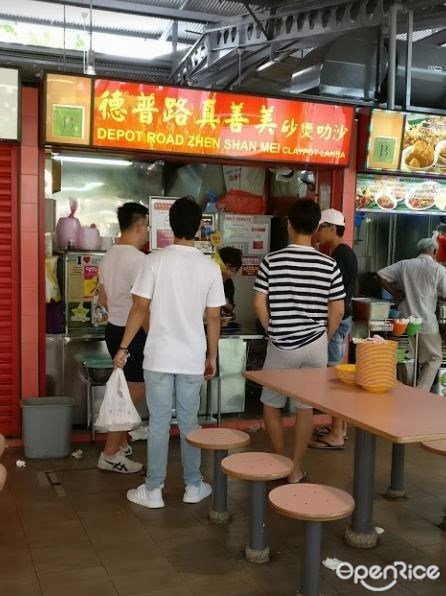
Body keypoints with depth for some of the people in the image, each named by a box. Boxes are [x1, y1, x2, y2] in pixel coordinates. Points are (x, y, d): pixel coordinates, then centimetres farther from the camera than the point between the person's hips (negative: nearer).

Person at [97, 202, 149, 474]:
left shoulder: (109, 256, 8)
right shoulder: (138, 259, -20)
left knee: (125, 391, 20)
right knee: (132, 394, 0)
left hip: (114, 329, 9)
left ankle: (122, 445, 30)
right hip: (133, 333, -9)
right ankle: (110, 454, 6)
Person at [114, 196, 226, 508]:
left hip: (159, 356, -2)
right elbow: (213, 318, 1)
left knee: (158, 422, 6)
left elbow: (140, 309, -8)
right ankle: (194, 485, 23)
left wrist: (124, 347, 2)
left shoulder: (156, 260, -8)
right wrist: (212, 357, 12)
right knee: (189, 421, 13)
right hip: (193, 358, 2)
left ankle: (153, 490, 14)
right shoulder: (210, 267, -2)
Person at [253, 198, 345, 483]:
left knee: (271, 404, 16)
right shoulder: (329, 264, -5)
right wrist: (325, 338, 13)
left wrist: (274, 333, 8)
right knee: (306, 407, 11)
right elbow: (337, 311, -2)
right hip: (315, 345, 1)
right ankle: (296, 469, 17)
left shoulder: (272, 261, -8)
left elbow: (260, 304, -6)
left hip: (282, 346, -1)